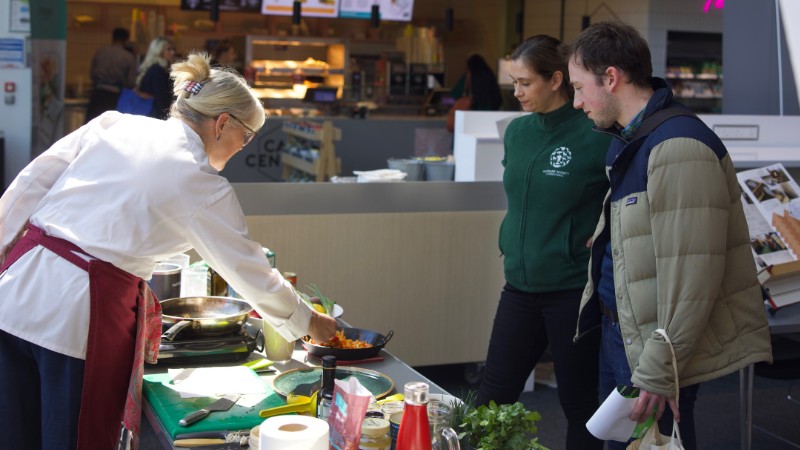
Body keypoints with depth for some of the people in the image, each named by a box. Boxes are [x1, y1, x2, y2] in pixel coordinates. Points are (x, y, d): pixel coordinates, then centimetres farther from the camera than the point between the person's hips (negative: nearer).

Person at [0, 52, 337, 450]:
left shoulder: (112, 125, 8)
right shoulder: (206, 188, -4)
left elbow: (32, 182, 8)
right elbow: (250, 273, 4)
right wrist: (307, 320, 17)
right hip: (82, 313, -6)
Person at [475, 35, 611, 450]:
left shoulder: (594, 136, -14)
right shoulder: (517, 131, 6)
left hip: (573, 290, -6)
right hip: (520, 286, 6)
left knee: (579, 403, 9)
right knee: (491, 400, 10)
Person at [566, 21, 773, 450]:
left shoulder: (678, 147, -22)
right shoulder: (628, 139, 10)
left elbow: (692, 276, -26)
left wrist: (658, 373, -24)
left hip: (653, 346, -9)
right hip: (618, 330, 10)